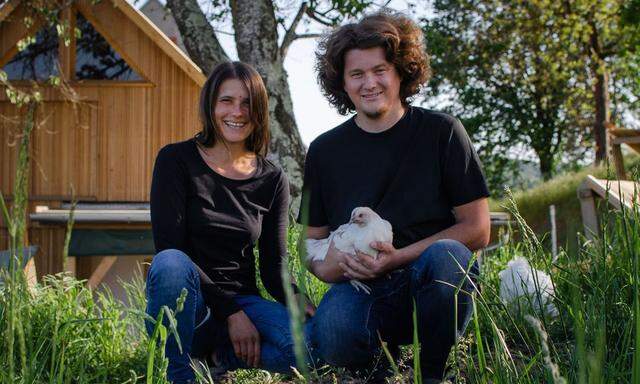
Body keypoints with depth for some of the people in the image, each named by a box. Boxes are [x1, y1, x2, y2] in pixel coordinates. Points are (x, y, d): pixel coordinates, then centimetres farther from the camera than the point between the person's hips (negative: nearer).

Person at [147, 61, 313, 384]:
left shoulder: (272, 180, 9)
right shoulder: (175, 160, -3)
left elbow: (274, 264, 7)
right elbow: (169, 246, -11)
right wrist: (229, 312, -18)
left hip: (242, 302, 3)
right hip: (190, 306, -3)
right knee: (171, 263, -38)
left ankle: (223, 354, 1)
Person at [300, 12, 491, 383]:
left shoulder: (441, 131, 1)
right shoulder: (325, 150, 10)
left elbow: (477, 229, -2)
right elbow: (312, 238, 17)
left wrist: (399, 257, -14)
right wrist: (322, 265, -9)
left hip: (434, 282, 0)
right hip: (360, 285, 1)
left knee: (446, 256, -37)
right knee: (337, 341, -34)